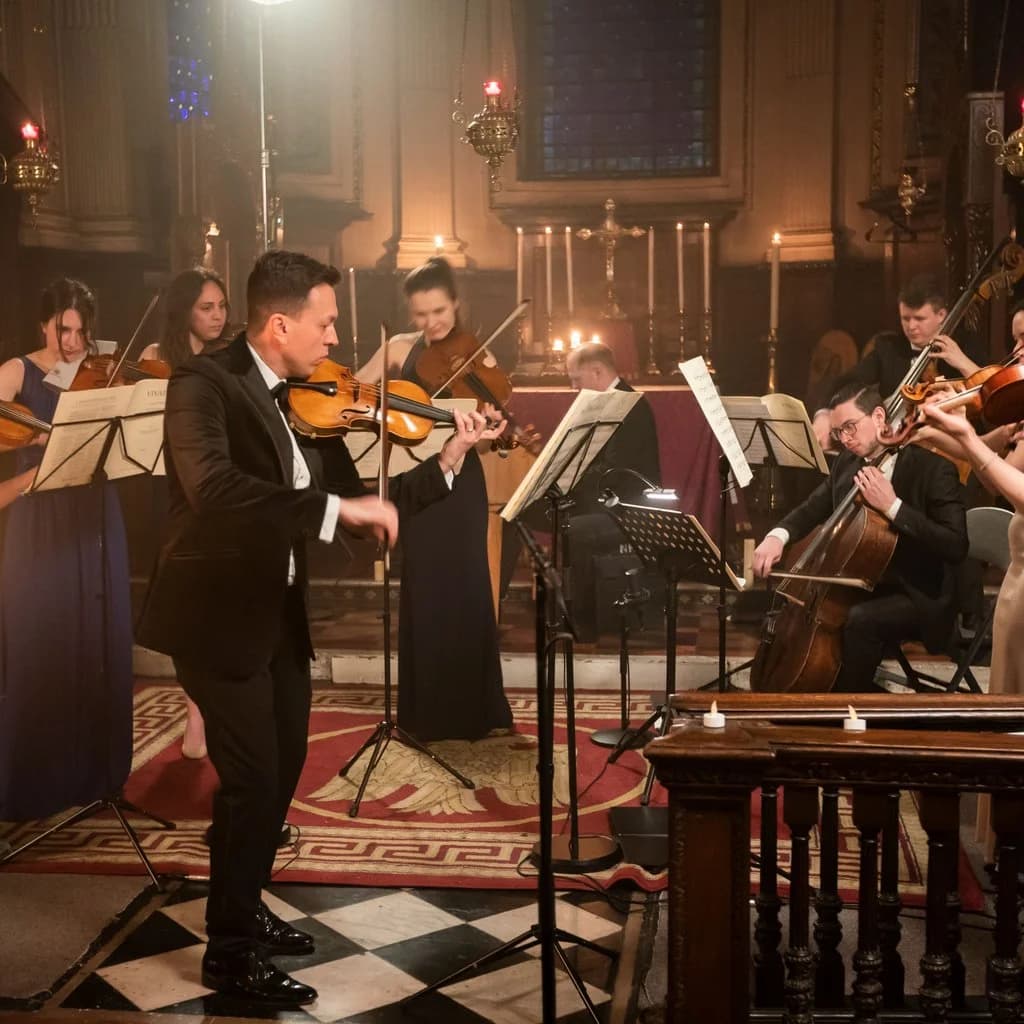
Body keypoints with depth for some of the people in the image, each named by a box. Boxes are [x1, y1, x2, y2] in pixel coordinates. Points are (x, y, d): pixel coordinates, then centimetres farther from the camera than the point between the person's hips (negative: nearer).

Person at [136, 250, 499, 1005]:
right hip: (219, 614, -8)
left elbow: (353, 504, 6)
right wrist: (335, 507, -38)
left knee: (282, 767, 18)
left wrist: (447, 463, -3)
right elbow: (211, 488, -35)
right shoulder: (206, 383, -17)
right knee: (252, 780, -4)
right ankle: (230, 953, 14)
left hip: (280, 613, 8)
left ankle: (243, 913, 38)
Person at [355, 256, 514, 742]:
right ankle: (428, 711, 16)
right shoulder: (400, 349, 3)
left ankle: (472, 709, 16)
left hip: (459, 484, -1)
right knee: (423, 593, 6)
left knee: (464, 591, 2)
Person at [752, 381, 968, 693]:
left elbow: (955, 547, -22)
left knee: (860, 620, -33)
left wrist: (892, 506, -29)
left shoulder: (933, 467, -14)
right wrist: (778, 536, -9)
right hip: (857, 585, 7)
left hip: (918, 597, -7)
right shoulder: (846, 465, 8)